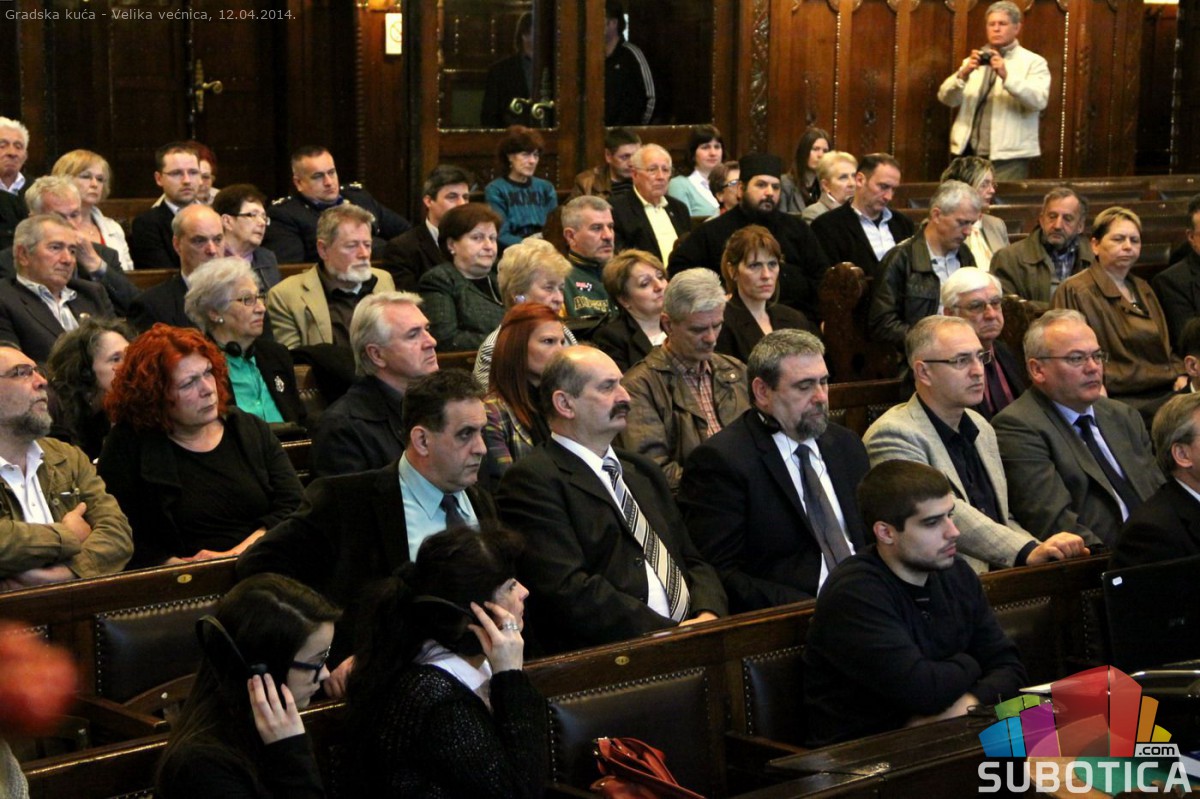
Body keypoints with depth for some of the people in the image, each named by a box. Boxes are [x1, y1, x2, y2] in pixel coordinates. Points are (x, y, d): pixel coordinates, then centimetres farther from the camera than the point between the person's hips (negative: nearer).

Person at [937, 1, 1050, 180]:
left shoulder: (1033, 62, 4)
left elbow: (1039, 100, -13)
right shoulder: (973, 62, 18)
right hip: (968, 154, 4)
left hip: (1008, 157, -4)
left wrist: (1006, 76, -25)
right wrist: (963, 74, -14)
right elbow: (946, 98, 6)